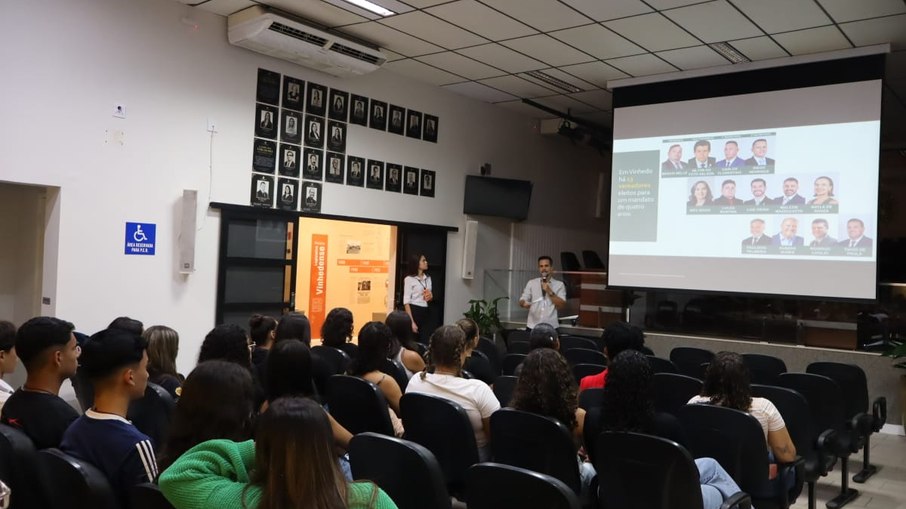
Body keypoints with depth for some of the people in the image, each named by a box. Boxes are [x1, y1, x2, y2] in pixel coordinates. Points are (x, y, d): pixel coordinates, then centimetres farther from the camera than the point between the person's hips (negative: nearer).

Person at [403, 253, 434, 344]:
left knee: (426, 342, 1)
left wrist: (431, 297, -1)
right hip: (414, 312, -6)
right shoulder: (409, 279, -6)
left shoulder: (428, 278, 14)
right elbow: (406, 302, -11)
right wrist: (411, 321, -18)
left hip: (426, 312, 6)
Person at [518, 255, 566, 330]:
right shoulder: (531, 283, 10)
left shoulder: (559, 285, 5)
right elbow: (521, 301, 4)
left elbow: (562, 305, -3)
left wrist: (550, 292, -12)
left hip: (551, 327, -1)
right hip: (532, 326, 1)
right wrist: (524, 303, -20)